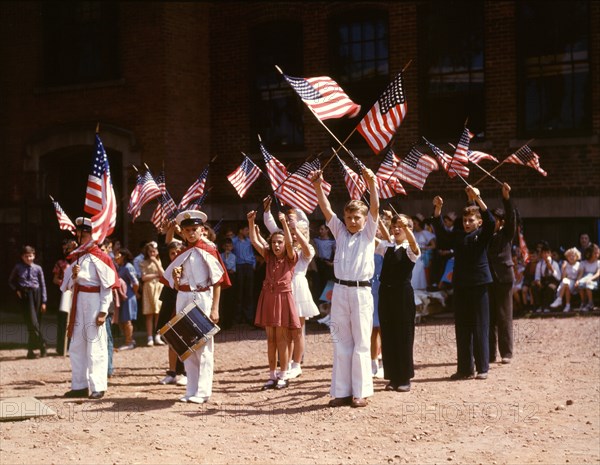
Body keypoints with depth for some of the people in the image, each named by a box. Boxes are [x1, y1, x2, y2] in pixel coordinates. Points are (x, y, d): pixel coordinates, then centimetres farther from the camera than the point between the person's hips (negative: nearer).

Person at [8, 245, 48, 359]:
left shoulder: (37, 268, 4)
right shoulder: (18, 267, 5)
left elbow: (42, 285, 5)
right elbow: (11, 281, 18)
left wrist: (43, 301, 2)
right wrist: (17, 290, 1)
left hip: (36, 294, 1)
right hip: (24, 295, -1)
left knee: (36, 322, 3)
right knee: (32, 322, -10)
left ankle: (31, 350, 12)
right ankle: (42, 345, -3)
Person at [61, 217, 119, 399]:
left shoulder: (99, 257, -7)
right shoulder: (76, 257, 14)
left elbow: (108, 286, -10)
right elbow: (70, 285, 18)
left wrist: (103, 311, -15)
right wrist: (74, 276, -5)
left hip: (94, 302, -7)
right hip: (78, 303, 7)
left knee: (95, 346, -3)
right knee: (76, 346, 10)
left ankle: (98, 387, 3)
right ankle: (80, 385, 18)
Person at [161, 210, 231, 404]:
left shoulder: (207, 250, -5)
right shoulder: (183, 253, 13)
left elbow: (218, 281, -9)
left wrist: (214, 309, -14)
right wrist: (175, 277, -1)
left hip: (202, 299, -6)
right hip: (183, 300, 7)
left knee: (203, 346, -2)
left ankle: (203, 392, 2)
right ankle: (191, 390, 15)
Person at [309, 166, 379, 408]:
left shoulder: (368, 233, 5)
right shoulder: (340, 232, 13)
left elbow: (375, 208, -8)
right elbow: (326, 209, 4)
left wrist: (372, 183, -21)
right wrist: (318, 186, -8)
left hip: (361, 291, -3)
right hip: (340, 290, 3)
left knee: (361, 343, 0)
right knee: (341, 342, 7)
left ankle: (361, 392, 6)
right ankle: (342, 391, 12)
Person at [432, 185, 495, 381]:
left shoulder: (483, 235, 1)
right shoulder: (457, 235, 11)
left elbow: (490, 221, -16)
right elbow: (440, 231, 0)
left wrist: (478, 199, -27)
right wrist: (437, 209, -14)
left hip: (479, 285, -4)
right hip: (460, 286, 4)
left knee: (480, 328, 0)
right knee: (462, 329, 6)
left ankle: (482, 368, 7)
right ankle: (464, 368, 12)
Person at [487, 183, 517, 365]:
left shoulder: (506, 234, 2)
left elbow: (511, 216, -10)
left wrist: (506, 197, -23)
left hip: (503, 278, -3)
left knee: (504, 317, 0)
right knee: (488, 317, 5)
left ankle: (506, 353, 5)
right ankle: (490, 354, 10)